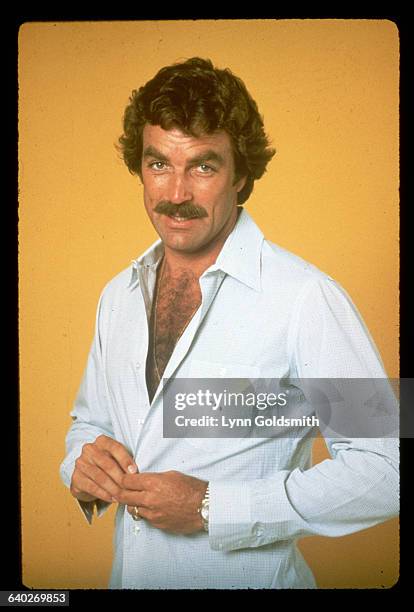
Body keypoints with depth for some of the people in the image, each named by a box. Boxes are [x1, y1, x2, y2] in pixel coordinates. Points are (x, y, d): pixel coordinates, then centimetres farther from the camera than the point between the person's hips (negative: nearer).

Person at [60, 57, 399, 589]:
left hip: (249, 577, -5)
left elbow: (383, 468, -21)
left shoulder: (305, 297, -21)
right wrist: (82, 464, -10)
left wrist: (212, 508, -24)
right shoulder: (118, 295, 0)